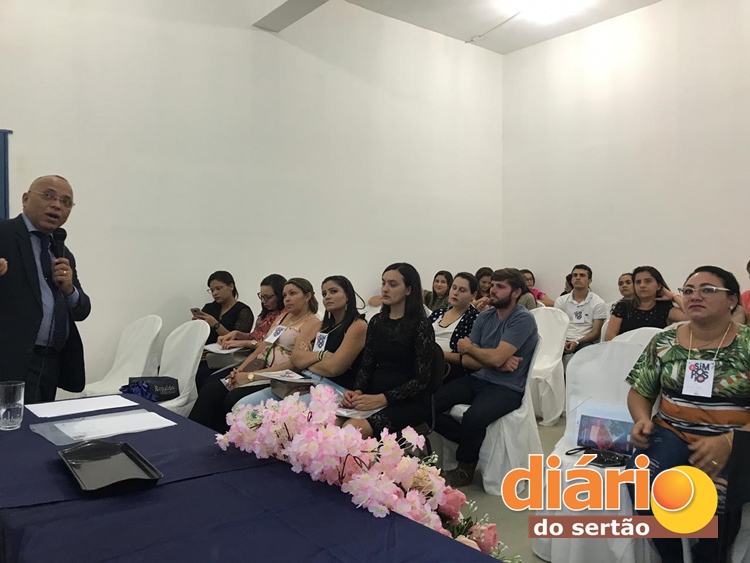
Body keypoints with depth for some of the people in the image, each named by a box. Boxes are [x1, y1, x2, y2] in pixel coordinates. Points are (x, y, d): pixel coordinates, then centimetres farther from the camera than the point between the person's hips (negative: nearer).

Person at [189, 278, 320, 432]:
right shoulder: (283, 317, 20)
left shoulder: (313, 324, -6)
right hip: (259, 370, 7)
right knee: (210, 390, -13)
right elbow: (262, 347, 15)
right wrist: (240, 369, -3)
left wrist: (251, 376, -18)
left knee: (233, 399, -28)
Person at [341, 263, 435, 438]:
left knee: (353, 429, -32)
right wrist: (357, 391, -9)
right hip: (374, 396, 5)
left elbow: (422, 379, -11)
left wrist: (382, 399, -21)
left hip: (408, 402, -5)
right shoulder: (377, 321, 11)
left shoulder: (421, 326, -6)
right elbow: (367, 365, 12)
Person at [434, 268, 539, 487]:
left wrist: (469, 347, -3)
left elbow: (496, 357, -22)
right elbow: (467, 360, 3)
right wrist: (499, 364, -14)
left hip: (507, 388, -6)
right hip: (478, 380, 7)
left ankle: (466, 463, -3)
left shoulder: (523, 319, -12)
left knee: (473, 418, -35)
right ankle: (473, 442, 2)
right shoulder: (484, 317, 8)